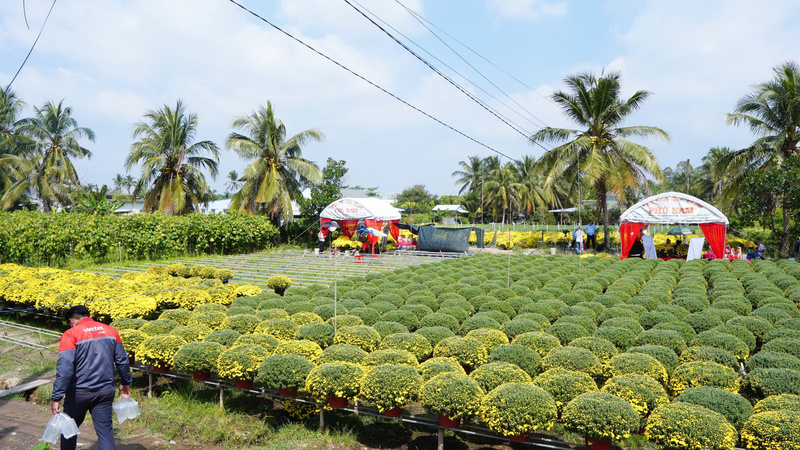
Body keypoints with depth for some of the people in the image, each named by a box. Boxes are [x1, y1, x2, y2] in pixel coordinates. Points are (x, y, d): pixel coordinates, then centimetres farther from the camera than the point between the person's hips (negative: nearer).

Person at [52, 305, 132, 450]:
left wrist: (56, 397, -15)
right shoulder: (111, 331, 4)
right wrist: (126, 382, 20)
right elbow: (122, 360, 8)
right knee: (105, 430, 7)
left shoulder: (71, 334, -9)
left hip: (79, 393, -3)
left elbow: (64, 368, -17)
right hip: (105, 391, 3)